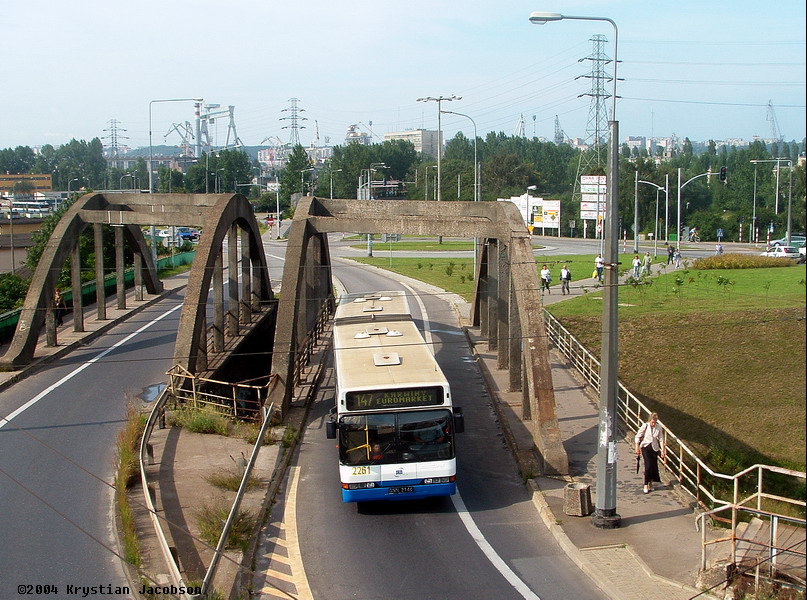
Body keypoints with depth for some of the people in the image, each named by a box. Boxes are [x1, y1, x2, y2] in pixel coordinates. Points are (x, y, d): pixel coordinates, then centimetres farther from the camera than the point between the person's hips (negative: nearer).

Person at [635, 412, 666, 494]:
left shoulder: (659, 427, -6)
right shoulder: (645, 426, -12)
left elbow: (661, 439, 2)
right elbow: (638, 436, -3)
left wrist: (663, 450, -2)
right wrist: (637, 448, -4)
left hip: (654, 448, 3)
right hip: (645, 447, -3)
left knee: (654, 466, 4)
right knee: (648, 466, -15)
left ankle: (650, 483, 25)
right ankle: (646, 485, -6)